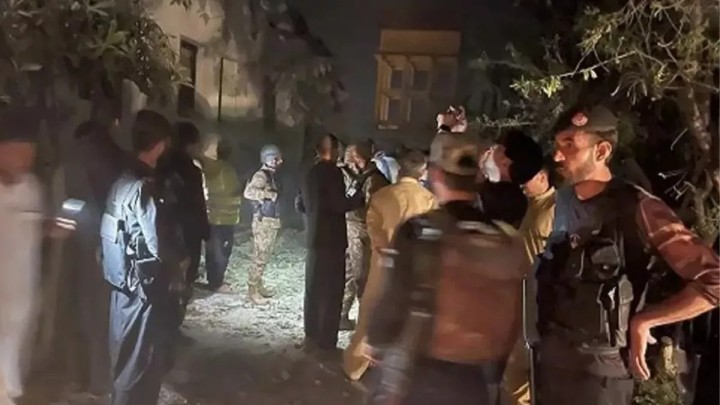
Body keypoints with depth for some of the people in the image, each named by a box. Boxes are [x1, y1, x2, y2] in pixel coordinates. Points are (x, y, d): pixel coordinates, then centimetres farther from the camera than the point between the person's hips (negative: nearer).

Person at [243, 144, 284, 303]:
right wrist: (270, 194, -24)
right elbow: (248, 192, -30)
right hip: (263, 221, -9)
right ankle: (252, 291, 3)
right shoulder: (261, 175, -15)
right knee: (259, 257, -4)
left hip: (272, 221, 9)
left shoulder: (270, 175, 13)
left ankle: (259, 286, 25)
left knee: (265, 256, 15)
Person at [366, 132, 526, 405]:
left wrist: (376, 342, 6)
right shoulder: (509, 241, -3)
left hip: (412, 380, -3)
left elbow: (392, 303, -15)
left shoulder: (419, 231, -17)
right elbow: (512, 323, 4)